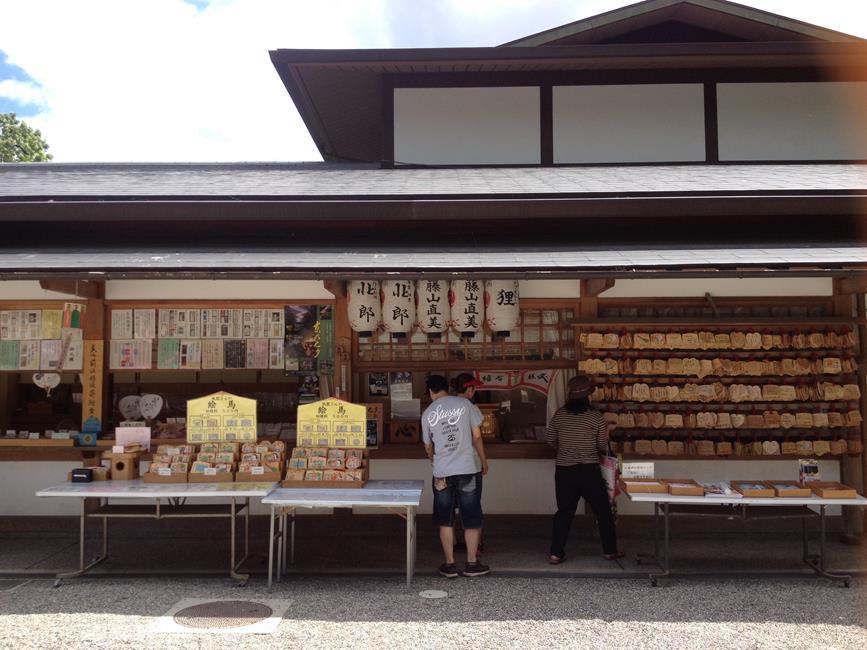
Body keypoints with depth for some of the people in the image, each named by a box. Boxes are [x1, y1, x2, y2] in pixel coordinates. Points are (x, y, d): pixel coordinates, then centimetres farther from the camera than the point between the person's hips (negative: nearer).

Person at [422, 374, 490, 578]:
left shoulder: (427, 413, 4)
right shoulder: (464, 403, 0)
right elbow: (477, 436, 2)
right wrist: (484, 461, 15)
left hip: (441, 473, 1)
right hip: (468, 470, -1)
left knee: (445, 520, 12)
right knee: (472, 518, 10)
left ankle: (449, 564, 15)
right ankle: (472, 563, 15)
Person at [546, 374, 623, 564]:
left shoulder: (559, 415, -1)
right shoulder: (596, 418, -9)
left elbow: (551, 441, 7)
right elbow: (603, 447, -2)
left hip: (563, 470, 3)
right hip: (589, 470, -3)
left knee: (564, 512, 11)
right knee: (603, 511, 14)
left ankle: (556, 553, 8)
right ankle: (609, 550, 23)